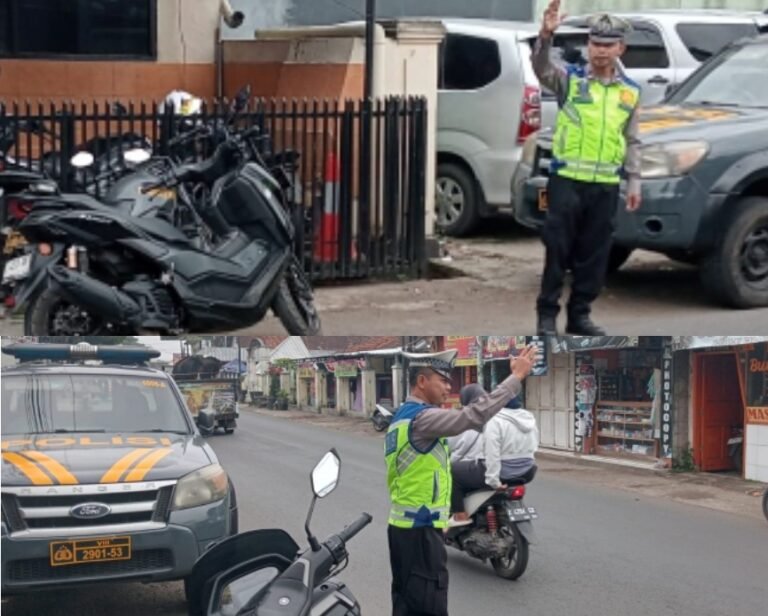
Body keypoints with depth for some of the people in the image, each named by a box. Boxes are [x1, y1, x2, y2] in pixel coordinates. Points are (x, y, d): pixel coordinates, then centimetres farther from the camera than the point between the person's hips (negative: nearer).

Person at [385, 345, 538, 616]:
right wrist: (517, 376, -22)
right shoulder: (421, 418, -17)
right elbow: (474, 415, -26)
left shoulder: (402, 417, 15)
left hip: (403, 526, 10)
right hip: (421, 531, -10)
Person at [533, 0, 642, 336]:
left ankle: (580, 315, 17)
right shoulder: (570, 79, 1)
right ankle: (547, 315, 5)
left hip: (606, 185, 4)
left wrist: (634, 182, 10)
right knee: (557, 249, -2)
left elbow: (631, 142, 16)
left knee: (594, 255, 7)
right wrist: (546, 35, -38)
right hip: (567, 179, -3)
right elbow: (541, 68, -20)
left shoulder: (630, 91, 12)